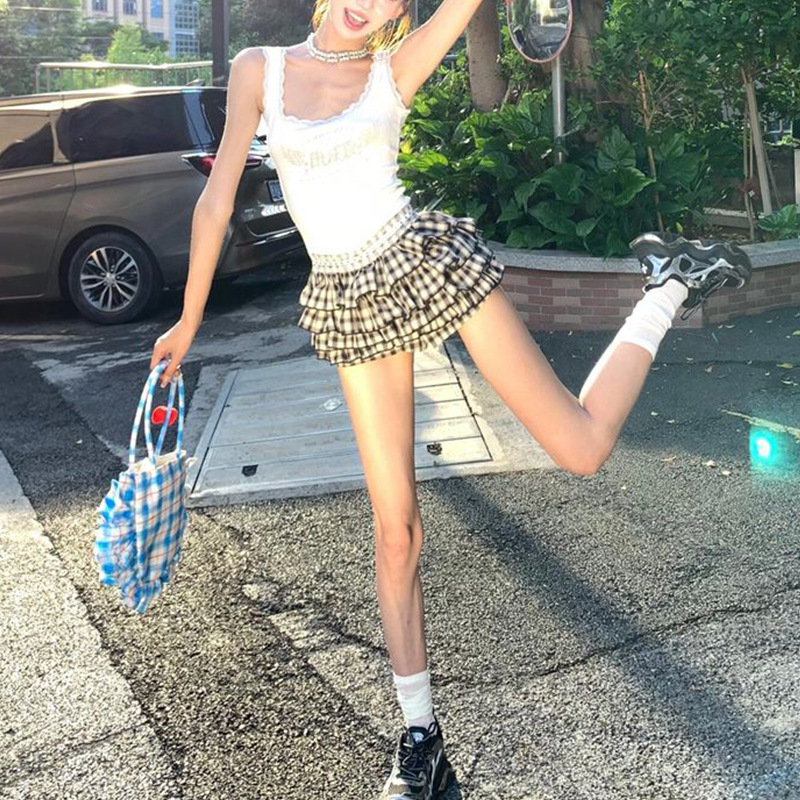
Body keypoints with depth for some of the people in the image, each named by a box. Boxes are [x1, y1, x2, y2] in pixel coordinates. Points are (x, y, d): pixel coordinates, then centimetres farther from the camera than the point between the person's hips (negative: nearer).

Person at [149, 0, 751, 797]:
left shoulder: (397, 69, 0)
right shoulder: (259, 69, 5)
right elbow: (216, 199, 7)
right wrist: (188, 320, 10)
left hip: (432, 266, -2)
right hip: (349, 306, 2)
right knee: (394, 526, 3)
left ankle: (667, 286, 23)